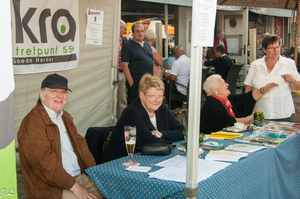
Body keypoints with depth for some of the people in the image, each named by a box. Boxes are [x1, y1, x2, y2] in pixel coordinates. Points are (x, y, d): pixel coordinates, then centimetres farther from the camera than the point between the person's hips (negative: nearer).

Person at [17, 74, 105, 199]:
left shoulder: (65, 117, 16)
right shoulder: (32, 123, -14)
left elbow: (79, 143, 15)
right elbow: (44, 162, -20)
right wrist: (74, 186, -20)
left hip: (79, 176, 8)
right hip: (50, 187, -8)